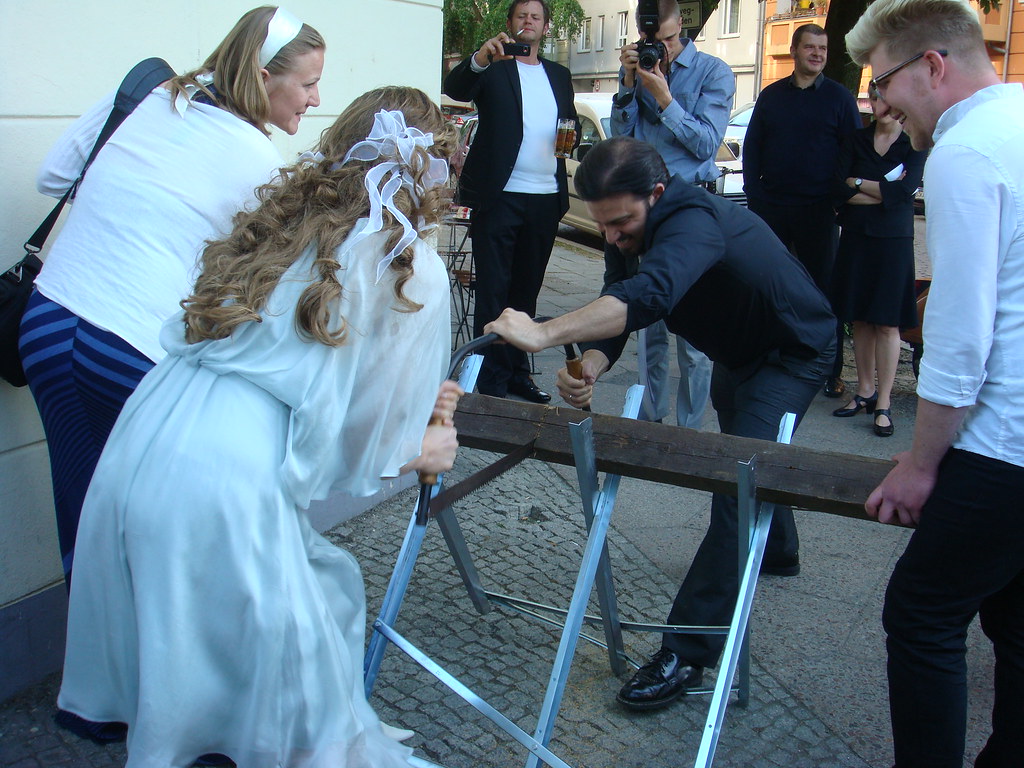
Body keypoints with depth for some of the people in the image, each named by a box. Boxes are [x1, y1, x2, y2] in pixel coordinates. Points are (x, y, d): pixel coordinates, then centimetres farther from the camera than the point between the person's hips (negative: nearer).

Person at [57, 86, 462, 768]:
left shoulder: (284, 218, 14)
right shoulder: (413, 272, -4)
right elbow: (364, 445, 1)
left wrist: (408, 401, 29)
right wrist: (422, 451, 22)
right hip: (225, 485, -7)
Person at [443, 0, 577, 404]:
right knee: (493, 292, -2)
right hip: (500, 195, -5)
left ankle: (516, 371, 21)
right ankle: (491, 382, 2)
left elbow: (571, 126, 24)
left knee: (526, 290, 12)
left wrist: (570, 138, -1)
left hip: (546, 198, 5)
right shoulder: (493, 67, 2)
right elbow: (454, 88, -17)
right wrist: (479, 59, -38)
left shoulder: (559, 75, 18)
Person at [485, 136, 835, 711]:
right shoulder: (640, 231, -11)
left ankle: (688, 653, -23)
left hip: (795, 350, -10)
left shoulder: (695, 220, -39)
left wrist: (544, 334, -68)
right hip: (739, 350, 10)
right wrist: (589, 369, -38)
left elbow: (649, 294, -59)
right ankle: (778, 547, 58)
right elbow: (616, 309, -16)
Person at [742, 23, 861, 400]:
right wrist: (755, 195, 0)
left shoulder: (839, 97, 4)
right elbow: (751, 149, 11)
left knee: (822, 289, 2)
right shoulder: (771, 96, 11)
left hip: (818, 212, -2)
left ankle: (831, 372, 7)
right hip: (771, 208, 3)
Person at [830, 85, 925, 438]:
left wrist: (857, 183, -6)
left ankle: (883, 403, 2)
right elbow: (839, 190, -3)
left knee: (887, 324, -2)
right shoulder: (856, 140, 8)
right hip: (855, 237, 3)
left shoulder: (914, 145, 1)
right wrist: (883, 192, -10)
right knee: (860, 319, 8)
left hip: (893, 240, -3)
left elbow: (905, 190, -13)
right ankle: (864, 391, 20)